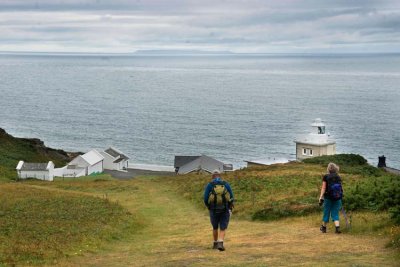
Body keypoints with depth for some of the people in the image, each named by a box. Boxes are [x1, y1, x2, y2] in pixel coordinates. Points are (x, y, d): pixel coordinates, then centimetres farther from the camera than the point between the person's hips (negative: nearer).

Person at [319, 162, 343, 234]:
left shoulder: (326, 177, -7)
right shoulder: (338, 177, 3)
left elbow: (323, 188, -10)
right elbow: (341, 188, 7)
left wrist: (321, 197, -9)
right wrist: (340, 197, 18)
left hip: (328, 198, -2)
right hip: (337, 198, 2)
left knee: (326, 212, 12)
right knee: (335, 213, 8)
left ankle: (324, 227, 26)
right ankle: (337, 227, -8)